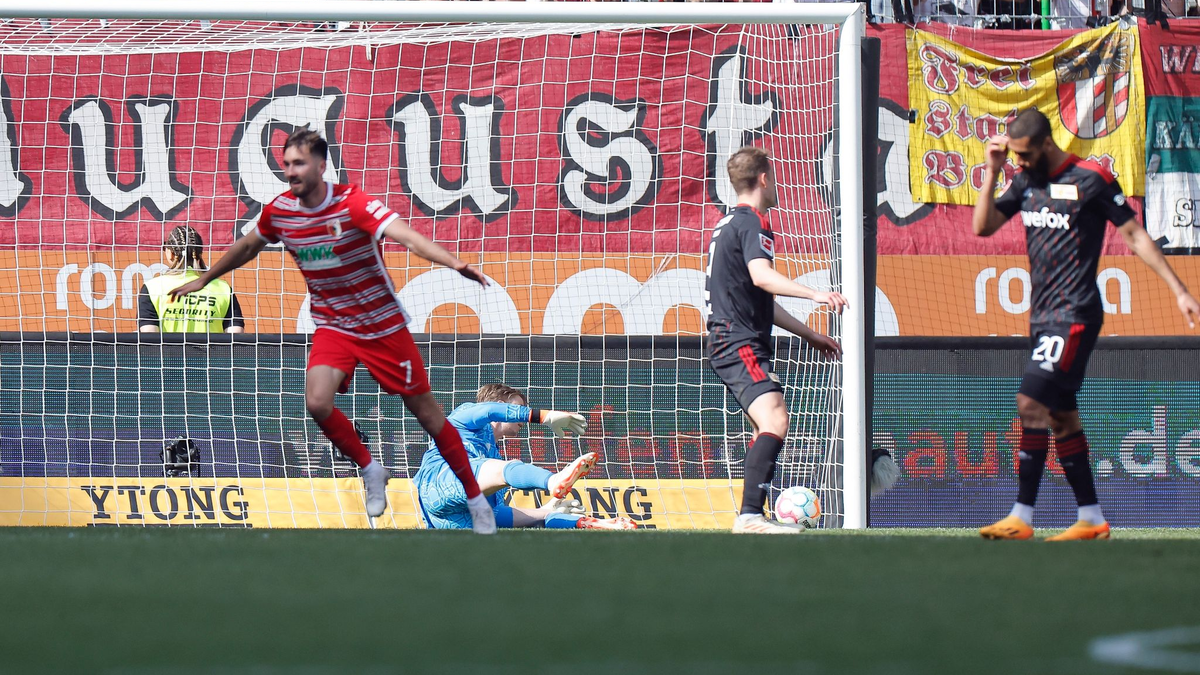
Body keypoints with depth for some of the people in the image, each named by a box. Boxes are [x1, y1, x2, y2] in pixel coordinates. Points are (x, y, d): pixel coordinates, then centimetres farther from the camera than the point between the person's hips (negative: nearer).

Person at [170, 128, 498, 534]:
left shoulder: (352, 204, -23)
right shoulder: (278, 211, -6)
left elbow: (405, 235, -37)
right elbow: (248, 246, 17)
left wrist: (453, 263, -53)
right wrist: (203, 280, 28)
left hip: (383, 326, -4)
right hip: (332, 327, 4)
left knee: (425, 412, 2)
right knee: (317, 402, -22)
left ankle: (475, 497, 18)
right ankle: (370, 470, 4)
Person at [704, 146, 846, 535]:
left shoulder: (729, 225, 24)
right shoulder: (752, 223, -9)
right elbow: (761, 276, -29)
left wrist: (809, 334, 36)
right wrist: (815, 294, -40)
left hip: (727, 342, 11)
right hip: (742, 344, -11)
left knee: (767, 430, 20)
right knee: (775, 421, -25)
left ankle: (752, 518, 24)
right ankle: (751, 515, -38)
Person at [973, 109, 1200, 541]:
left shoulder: (1090, 179, -9)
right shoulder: (1025, 181, 10)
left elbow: (1134, 233, -6)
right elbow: (983, 226, 10)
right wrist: (992, 171, -1)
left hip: (1075, 315, -8)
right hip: (1043, 314, 8)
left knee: (1031, 403, -16)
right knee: (1062, 417, 8)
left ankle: (1021, 517, -16)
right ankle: (1091, 519, 14)